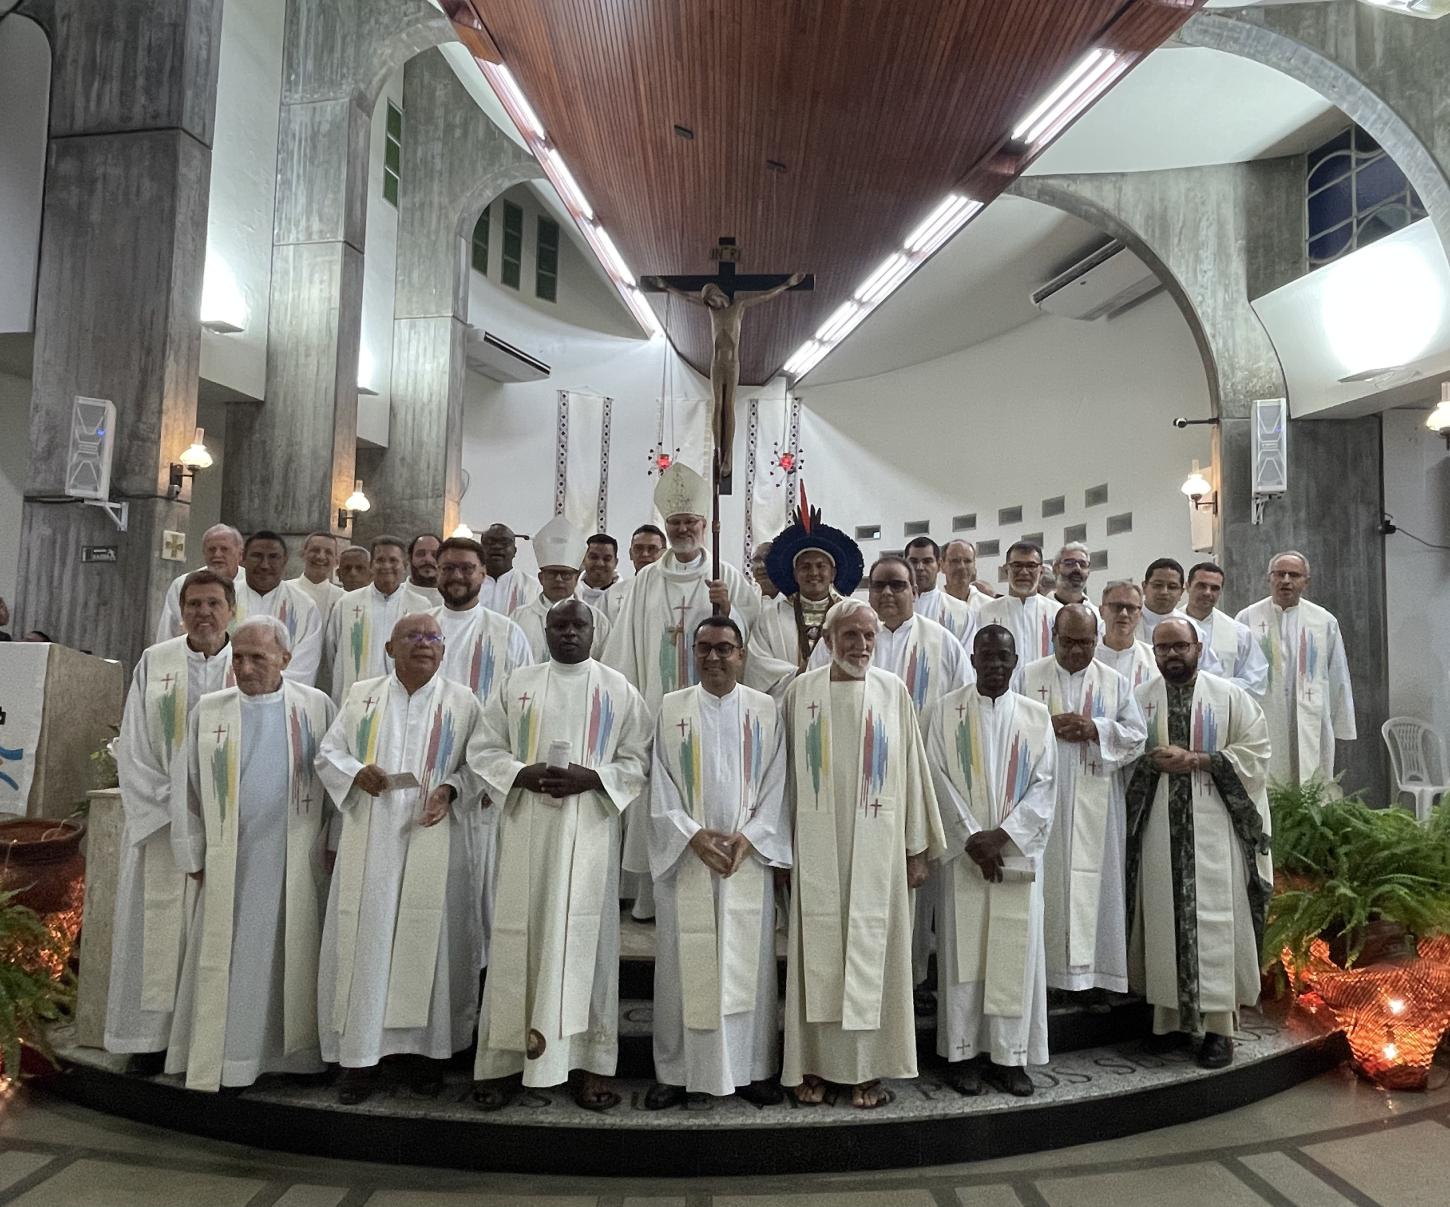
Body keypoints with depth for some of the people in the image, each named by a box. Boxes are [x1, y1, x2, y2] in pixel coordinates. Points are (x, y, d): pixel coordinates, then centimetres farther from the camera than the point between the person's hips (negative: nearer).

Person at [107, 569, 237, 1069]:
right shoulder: (155, 662, 3)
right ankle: (154, 1033, 16)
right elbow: (134, 747, 3)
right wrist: (169, 812, -6)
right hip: (160, 825, 1)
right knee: (158, 927, 5)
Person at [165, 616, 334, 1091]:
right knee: (226, 961, 7)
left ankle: (293, 1052, 20)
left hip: (298, 861, -1)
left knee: (292, 957, 8)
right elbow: (189, 785, 6)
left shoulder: (316, 706, -1)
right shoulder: (208, 709, 3)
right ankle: (220, 1057, 19)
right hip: (230, 862, 1)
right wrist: (194, 855, 4)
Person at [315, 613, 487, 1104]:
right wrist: (355, 773, -11)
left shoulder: (461, 702, 3)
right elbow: (328, 753, 10)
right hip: (369, 842, 1)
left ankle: (427, 1048, 18)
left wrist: (450, 790, -16)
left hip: (432, 841, -1)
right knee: (364, 939, 3)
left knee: (429, 940, 4)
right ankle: (360, 1053, 15)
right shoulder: (361, 696, 7)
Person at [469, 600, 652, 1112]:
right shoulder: (518, 683, 9)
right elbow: (483, 748, 8)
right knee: (520, 936, 2)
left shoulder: (617, 688, 5)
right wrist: (522, 773, -11)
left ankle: (586, 1060, 11)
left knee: (585, 934, 1)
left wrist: (591, 777, -14)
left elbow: (638, 759, 2)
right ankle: (506, 1059, 14)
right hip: (526, 827, 1)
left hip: (589, 830, -1)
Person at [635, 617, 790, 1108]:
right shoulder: (671, 708, 2)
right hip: (684, 856, 0)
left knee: (748, 962, 6)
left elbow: (776, 784, 2)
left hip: (748, 858, 1)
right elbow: (659, 784, -1)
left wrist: (748, 837, -10)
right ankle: (676, 1071, 18)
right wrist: (693, 835, -13)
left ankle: (751, 1069, 20)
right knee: (683, 962, 5)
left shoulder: (766, 710, 3)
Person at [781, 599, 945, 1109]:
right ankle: (814, 1065, 19)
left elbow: (911, 769, 5)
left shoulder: (893, 691, 1)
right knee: (817, 951, 5)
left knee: (872, 950, 6)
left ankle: (868, 1067, 18)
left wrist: (918, 847, 4)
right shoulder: (802, 691, 0)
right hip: (817, 843, 0)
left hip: (877, 844, 0)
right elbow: (788, 770, 4)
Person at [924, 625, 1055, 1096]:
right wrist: (972, 838, -11)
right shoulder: (946, 711, 1)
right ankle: (963, 1051, 14)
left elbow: (1043, 785, 1)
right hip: (962, 853, -1)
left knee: (1017, 952, 4)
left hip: (1018, 854, 2)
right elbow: (938, 777, -4)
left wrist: (1002, 836, -10)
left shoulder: (1036, 715, 6)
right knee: (962, 950, 3)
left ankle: (1010, 1054, 16)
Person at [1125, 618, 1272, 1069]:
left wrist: (1195, 760, -12)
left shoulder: (1231, 696, 4)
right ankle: (1171, 1018, 14)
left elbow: (1256, 754, -2)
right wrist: (1153, 760, -15)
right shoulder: (1139, 699, 8)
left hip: (1214, 825, -1)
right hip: (1159, 826, 2)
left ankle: (1219, 1025, 7)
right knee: (1164, 919, 3)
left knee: (1214, 921, -2)